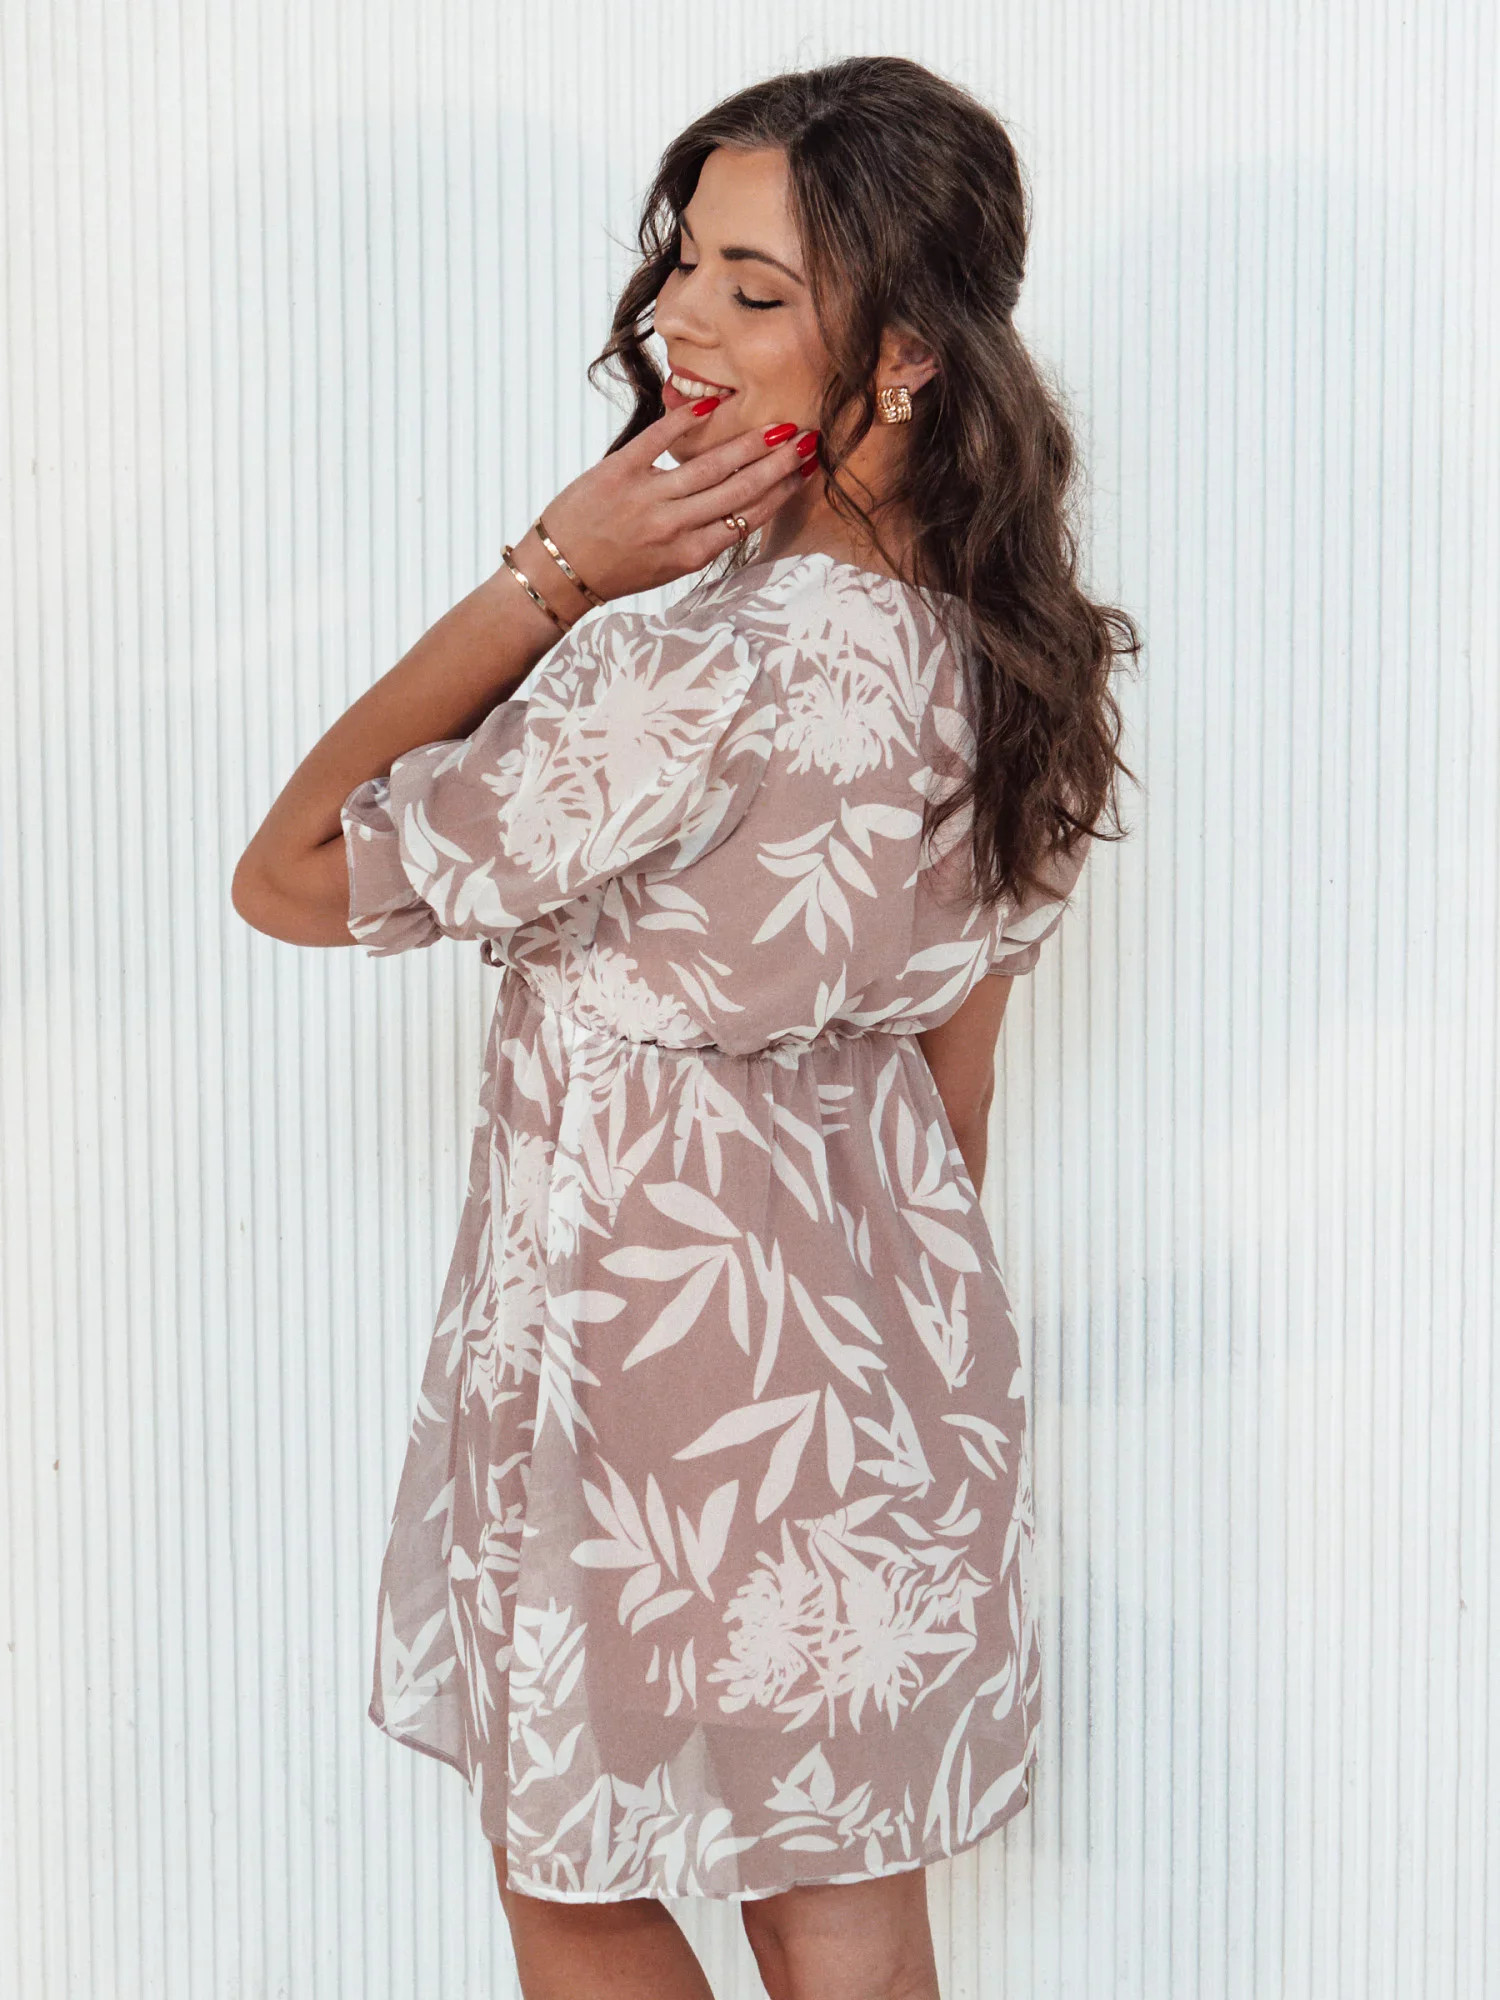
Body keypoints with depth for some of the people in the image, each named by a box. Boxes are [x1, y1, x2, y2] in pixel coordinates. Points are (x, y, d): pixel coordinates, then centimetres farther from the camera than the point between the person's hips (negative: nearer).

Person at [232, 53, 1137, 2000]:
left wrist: (552, 574, -20)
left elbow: (293, 873, -19)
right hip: (873, 1345, 8)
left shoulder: (710, 681, -30)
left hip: (655, 1357, -8)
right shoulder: (1002, 648, -4)